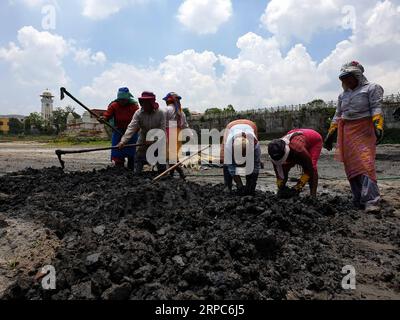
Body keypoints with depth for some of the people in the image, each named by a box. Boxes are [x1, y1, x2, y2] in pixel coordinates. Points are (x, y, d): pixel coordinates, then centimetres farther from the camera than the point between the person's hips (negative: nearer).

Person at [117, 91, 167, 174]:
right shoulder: (138, 113, -10)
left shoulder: (160, 113, -13)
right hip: (143, 143, 1)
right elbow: (131, 128, -20)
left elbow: (162, 130, -14)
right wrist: (123, 141, -33)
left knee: (162, 167, 6)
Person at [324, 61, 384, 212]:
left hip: (364, 131, -5)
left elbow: (376, 108, -8)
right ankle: (359, 200, 5)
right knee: (350, 166, 0)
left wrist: (378, 126, -23)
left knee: (365, 164, -17)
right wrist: (330, 134, 16)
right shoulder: (343, 95, 20)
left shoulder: (372, 88, 5)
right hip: (346, 133, 6)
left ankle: (371, 201, -19)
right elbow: (337, 116, 21)